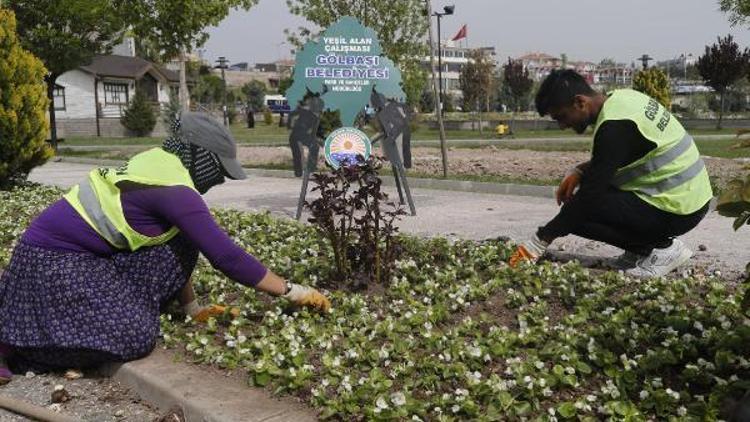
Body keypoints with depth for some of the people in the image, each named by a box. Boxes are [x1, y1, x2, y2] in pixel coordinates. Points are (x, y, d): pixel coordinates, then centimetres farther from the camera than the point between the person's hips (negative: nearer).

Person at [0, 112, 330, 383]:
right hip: (53, 258, -9)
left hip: (85, 252, 9)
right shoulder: (175, 190, -23)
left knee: (180, 245, 1)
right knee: (133, 337, -20)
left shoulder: (159, 163, 4)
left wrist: (192, 307, 10)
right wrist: (291, 291, -16)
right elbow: (226, 256, -24)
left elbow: (175, 255, 12)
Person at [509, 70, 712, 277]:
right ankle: (645, 246, 11)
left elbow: (589, 195, -21)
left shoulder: (614, 126, -23)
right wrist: (579, 171, 4)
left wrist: (539, 242, -17)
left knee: (576, 214, -11)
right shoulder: (620, 97, 4)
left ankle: (662, 247, -3)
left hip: (678, 211, -9)